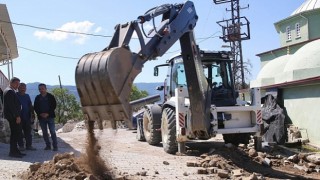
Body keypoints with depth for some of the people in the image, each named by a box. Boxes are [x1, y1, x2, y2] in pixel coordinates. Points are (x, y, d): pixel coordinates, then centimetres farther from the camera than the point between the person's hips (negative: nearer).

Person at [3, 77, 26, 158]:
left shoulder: (11, 91, 19)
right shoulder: (9, 91, -14)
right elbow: (11, 105, -20)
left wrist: (17, 115, 17)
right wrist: (17, 116, -20)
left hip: (14, 116, 11)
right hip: (12, 116, -11)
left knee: (15, 133, 13)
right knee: (16, 133, -10)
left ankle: (14, 150, 18)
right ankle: (13, 151, -7)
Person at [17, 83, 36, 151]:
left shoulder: (27, 96, 13)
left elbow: (30, 106, 15)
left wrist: (32, 115, 7)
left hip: (27, 118, 4)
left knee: (28, 132, 4)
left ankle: (29, 145, 9)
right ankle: (21, 146, 9)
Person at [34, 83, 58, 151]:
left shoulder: (50, 96, 1)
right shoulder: (37, 97, 9)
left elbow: (54, 105, -3)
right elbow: (35, 107, 7)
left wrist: (48, 114, -12)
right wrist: (40, 114, -9)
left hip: (50, 116, -3)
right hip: (41, 117, 3)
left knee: (52, 132, -7)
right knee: (44, 132, 6)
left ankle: (55, 146, -3)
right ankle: (48, 145, 15)